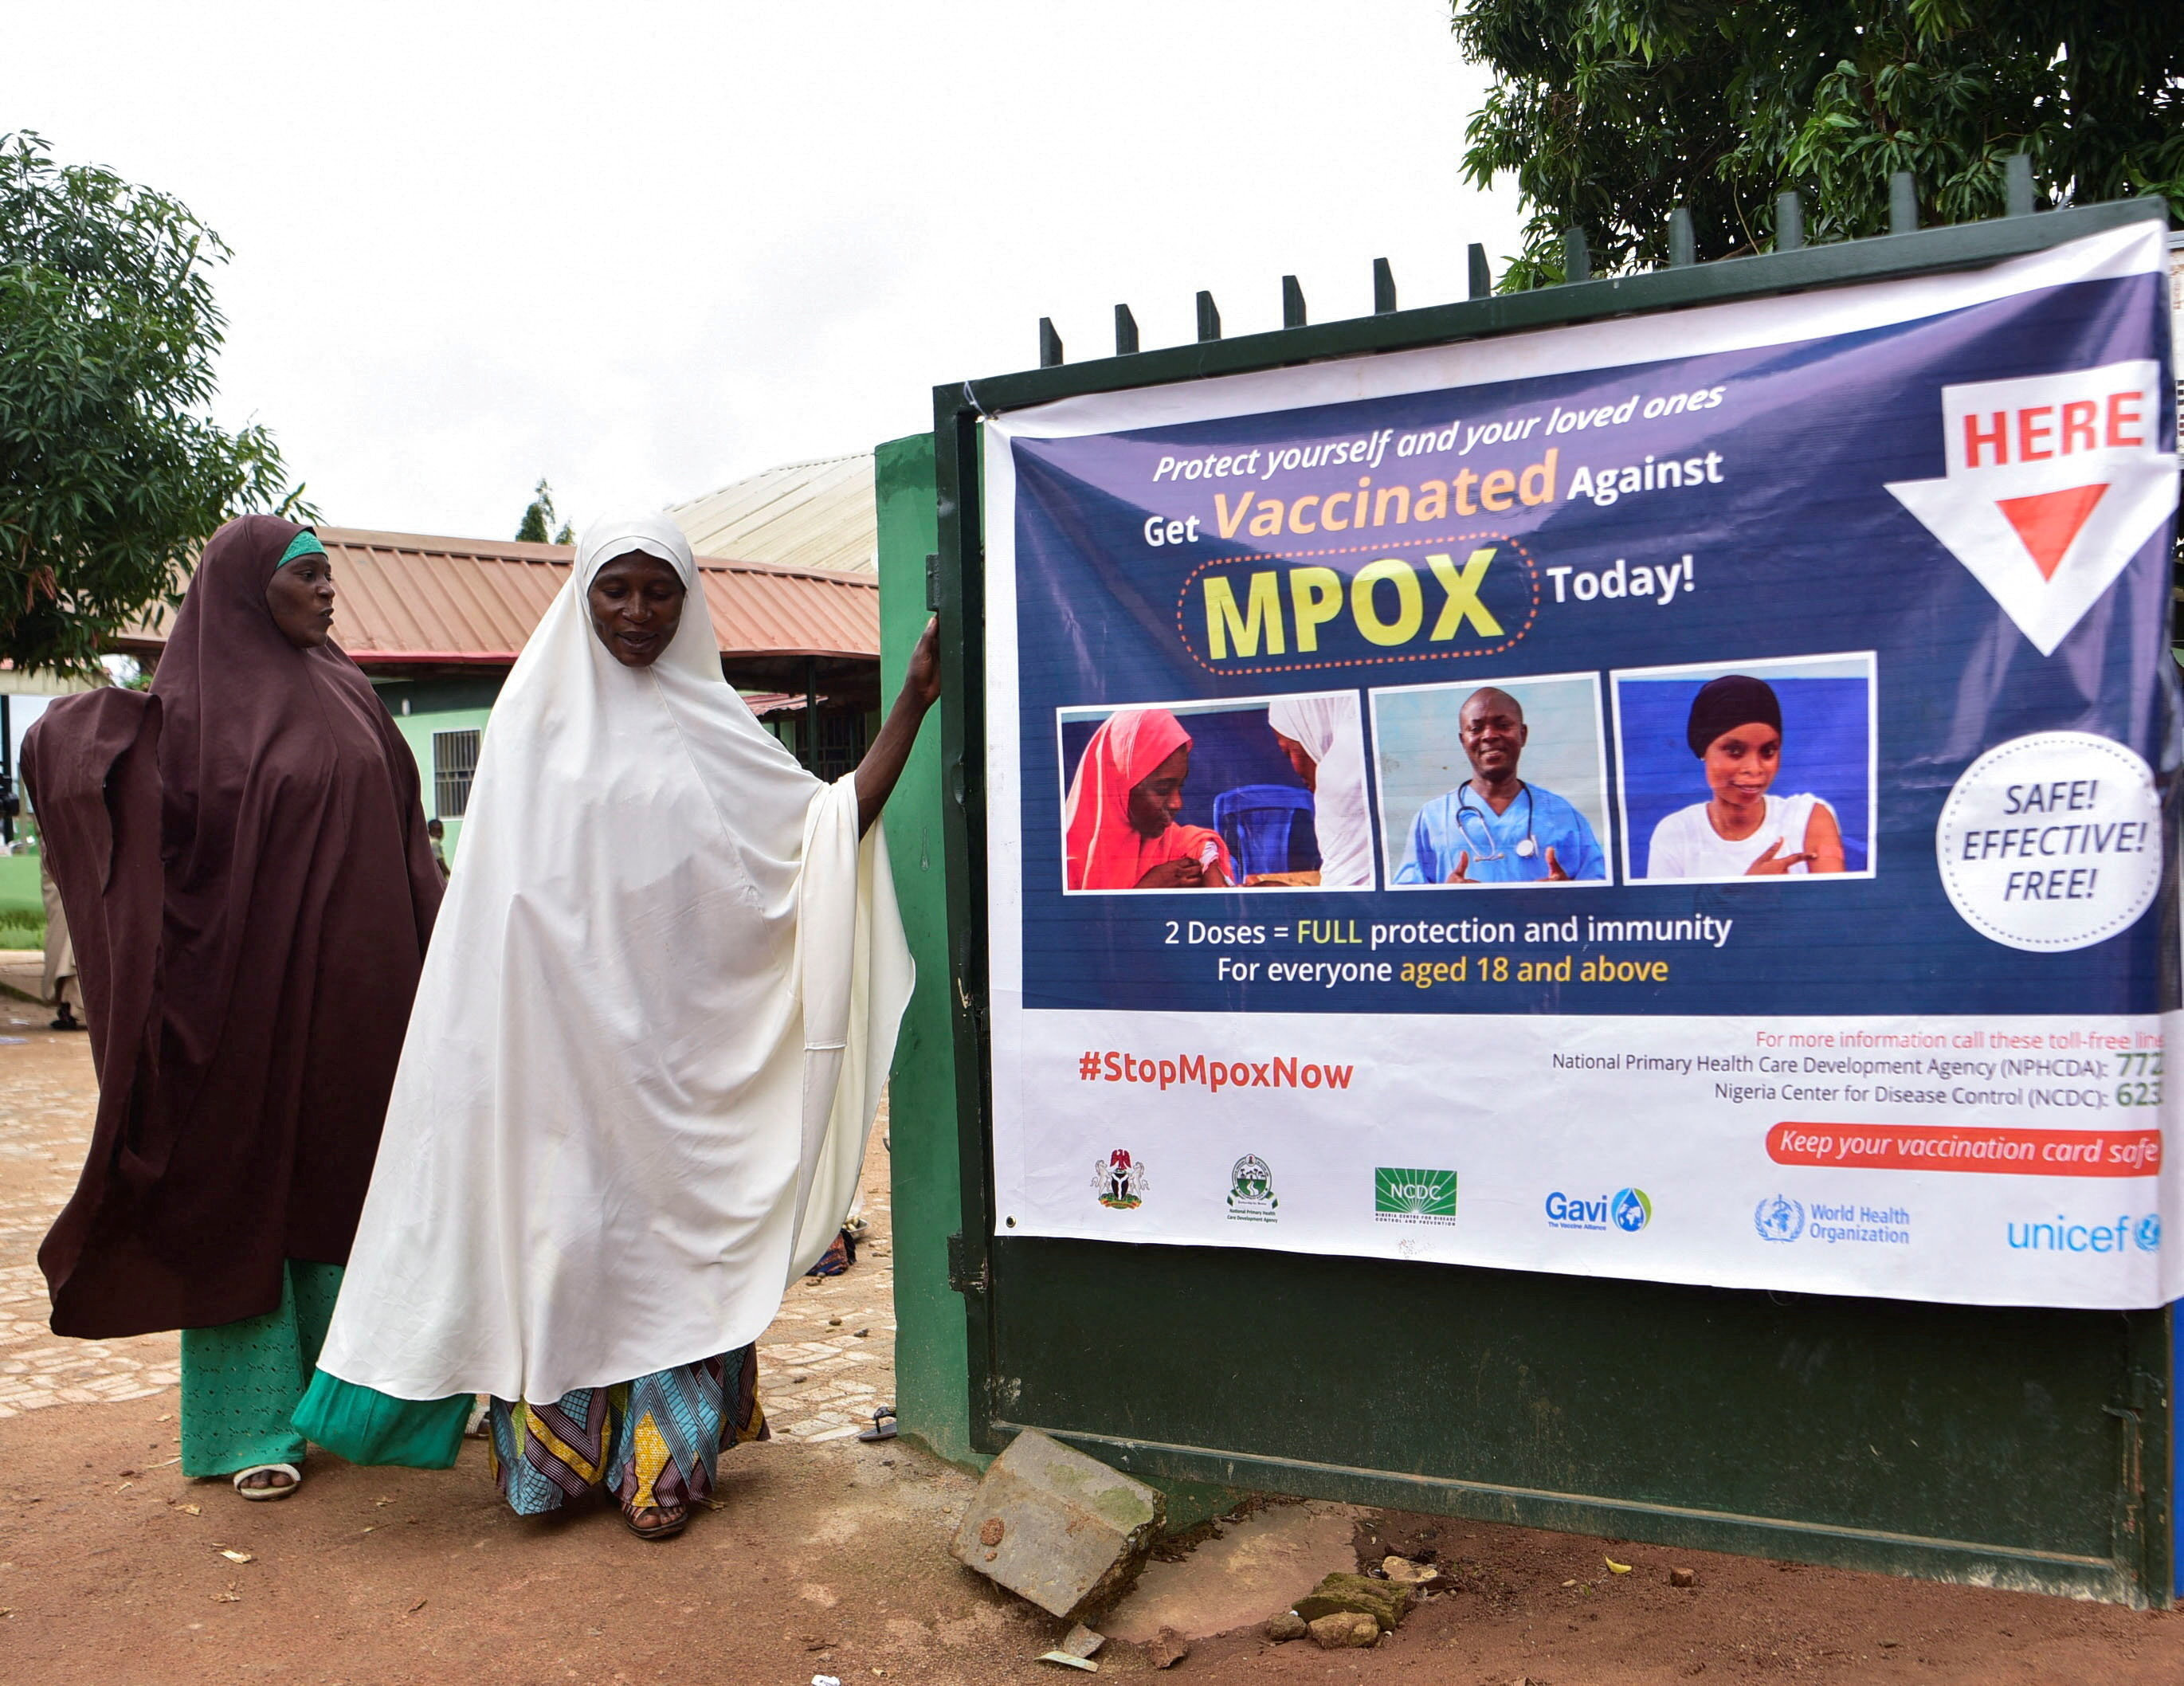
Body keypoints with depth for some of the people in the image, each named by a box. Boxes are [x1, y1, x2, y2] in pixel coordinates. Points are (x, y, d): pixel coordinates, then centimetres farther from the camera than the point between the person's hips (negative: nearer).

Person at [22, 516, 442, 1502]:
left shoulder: (347, 695, 11)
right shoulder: (191, 705, -4)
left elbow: (402, 839, 14)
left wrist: (432, 968, 10)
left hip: (351, 996, 5)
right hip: (246, 995, -5)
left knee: (346, 1182, 12)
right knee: (239, 1187, 4)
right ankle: (254, 1428, 15)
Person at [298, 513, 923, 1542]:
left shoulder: (712, 724, 7)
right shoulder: (535, 715, 6)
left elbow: (831, 820, 1)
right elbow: (496, 886, 7)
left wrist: (914, 699, -5)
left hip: (678, 1033, 1)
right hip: (562, 1026, 0)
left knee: (670, 1228, 3)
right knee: (560, 1226, 1)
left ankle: (662, 1460, 13)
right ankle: (553, 1456, 15)